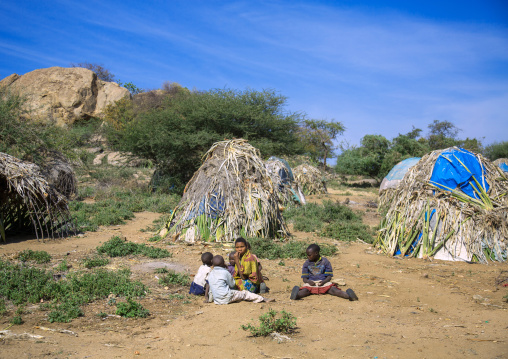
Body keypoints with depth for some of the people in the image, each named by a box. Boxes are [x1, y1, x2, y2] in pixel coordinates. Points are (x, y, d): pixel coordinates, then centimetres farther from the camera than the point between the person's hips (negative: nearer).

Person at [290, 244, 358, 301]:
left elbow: (329, 276, 4)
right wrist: (309, 281, -16)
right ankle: (296, 295, -66)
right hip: (311, 283, 0)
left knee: (332, 289, -31)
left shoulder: (325, 262, 5)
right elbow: (304, 278, 8)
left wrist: (324, 281, -18)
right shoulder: (307, 263, 9)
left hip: (324, 283, 0)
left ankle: (348, 295, -55)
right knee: (305, 290, -34)